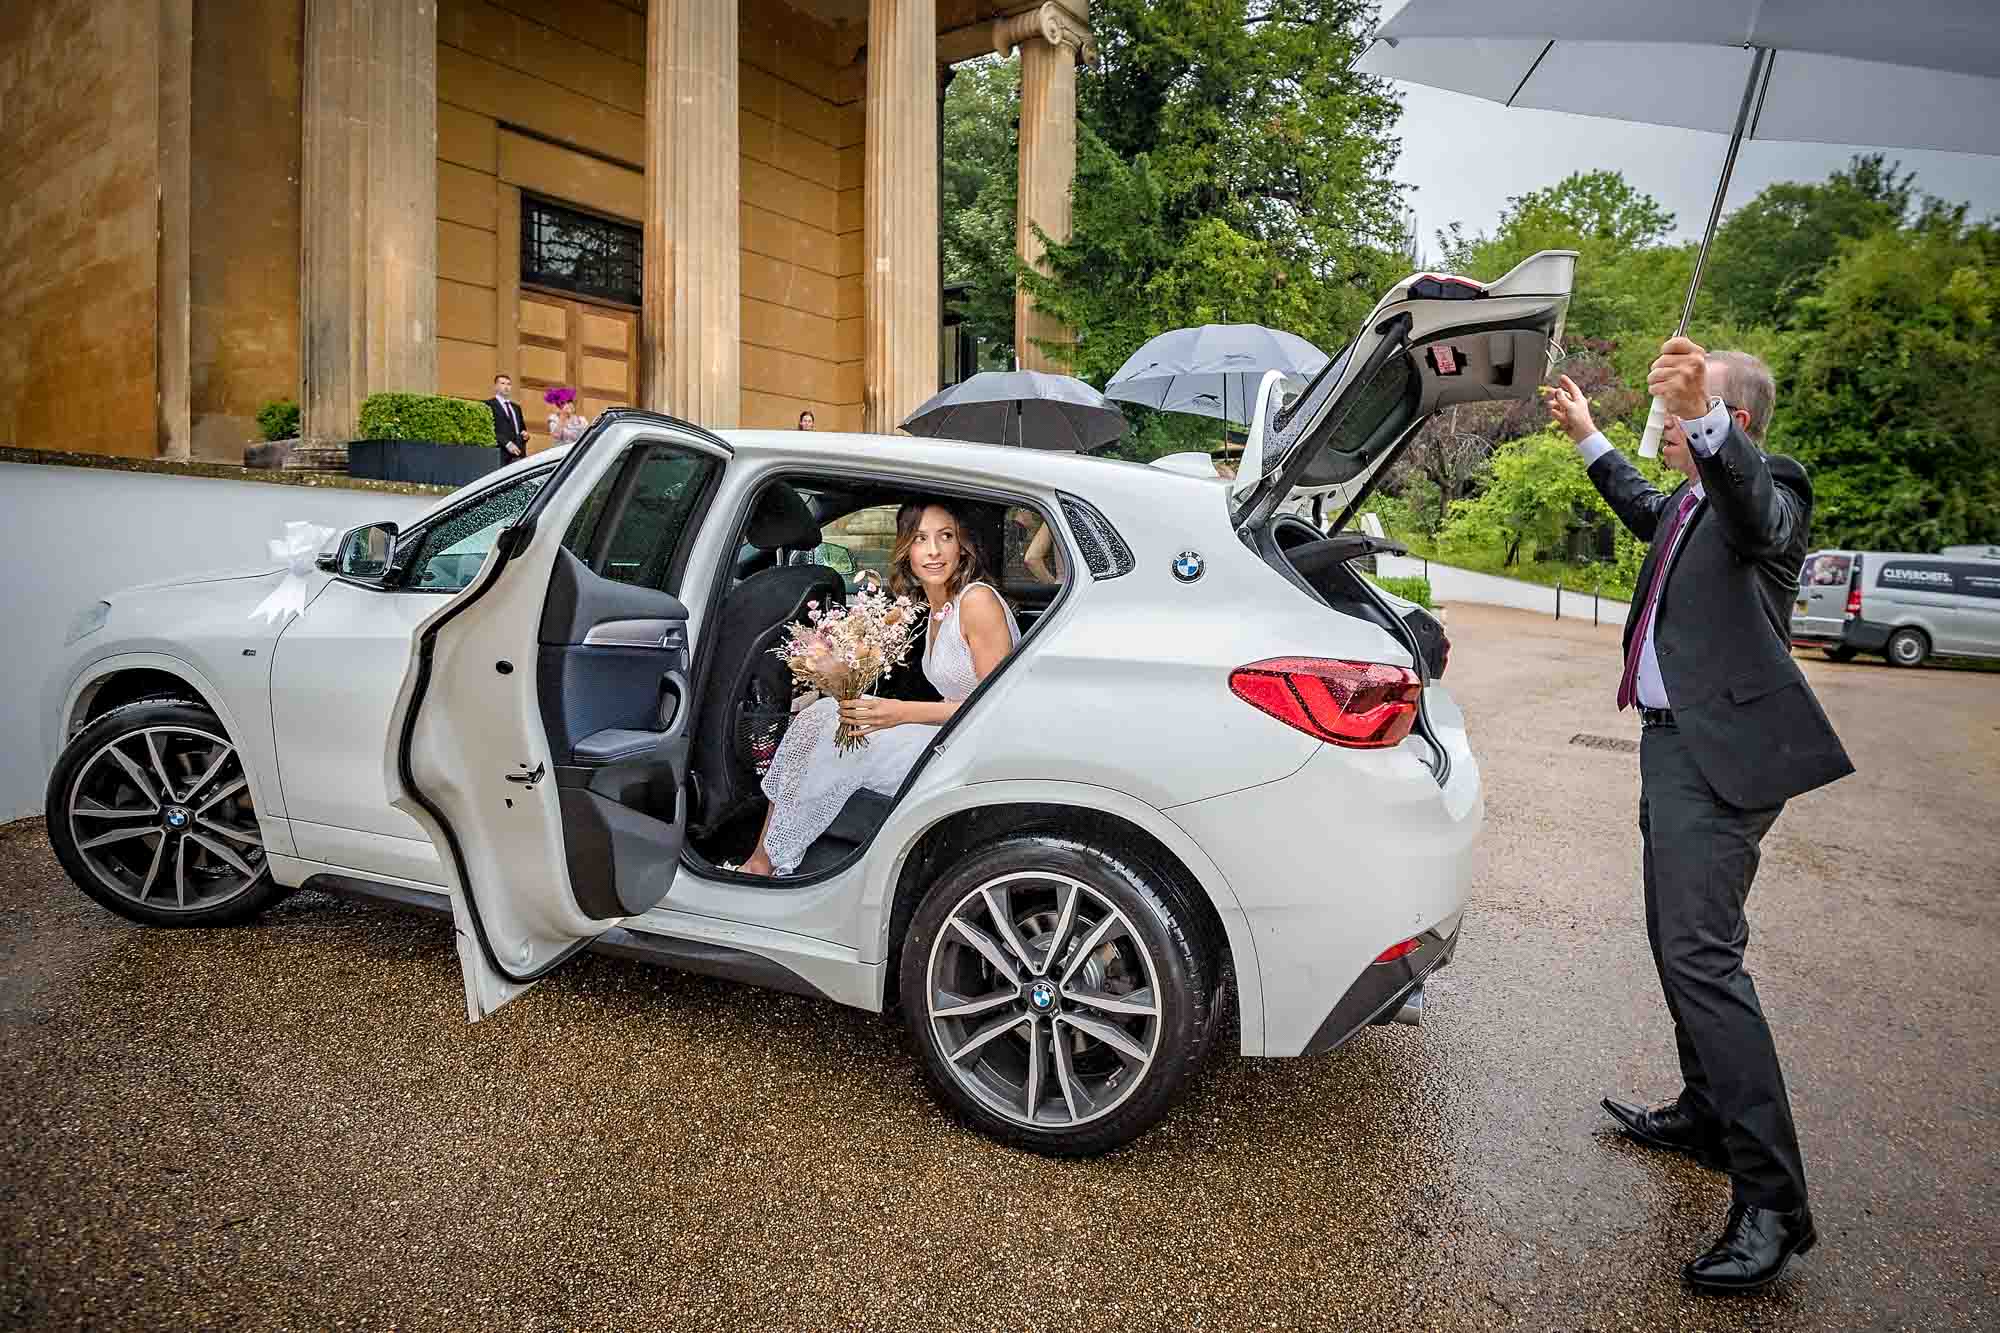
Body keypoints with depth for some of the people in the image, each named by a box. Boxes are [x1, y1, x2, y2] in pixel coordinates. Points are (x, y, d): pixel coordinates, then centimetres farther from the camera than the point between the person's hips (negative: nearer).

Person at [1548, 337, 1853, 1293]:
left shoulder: (1769, 489, -10)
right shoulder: (1691, 504, 18)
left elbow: (1760, 513, -35)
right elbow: (1647, 509, 42)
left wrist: (1702, 418, -52)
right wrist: (1589, 438, 44)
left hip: (1720, 751, -10)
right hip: (1674, 742, 10)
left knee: (1701, 955, -16)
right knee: (1679, 943, 18)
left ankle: (1772, 1202, -8)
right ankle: (1707, 1116, 33)